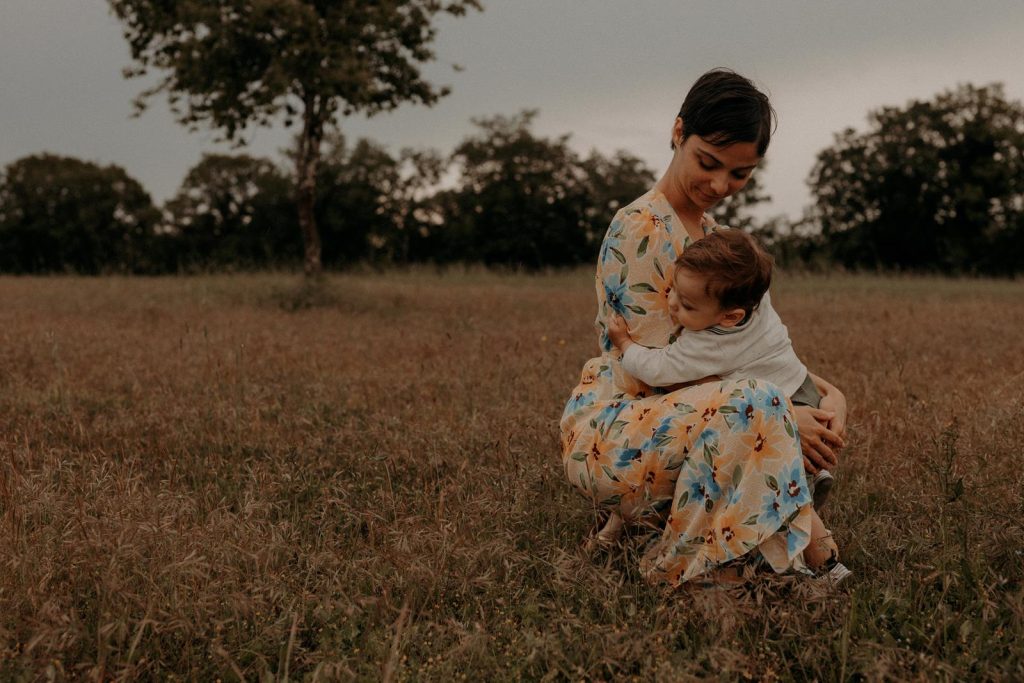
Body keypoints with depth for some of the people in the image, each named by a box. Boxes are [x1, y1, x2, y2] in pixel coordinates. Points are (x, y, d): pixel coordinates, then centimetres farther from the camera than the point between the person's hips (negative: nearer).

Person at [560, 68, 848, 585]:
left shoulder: (709, 234, 15)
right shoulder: (640, 229, -15)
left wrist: (829, 392, -6)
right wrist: (775, 416, -23)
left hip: (662, 420, 10)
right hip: (607, 432, -10)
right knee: (752, 403, -34)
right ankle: (683, 570, -17)